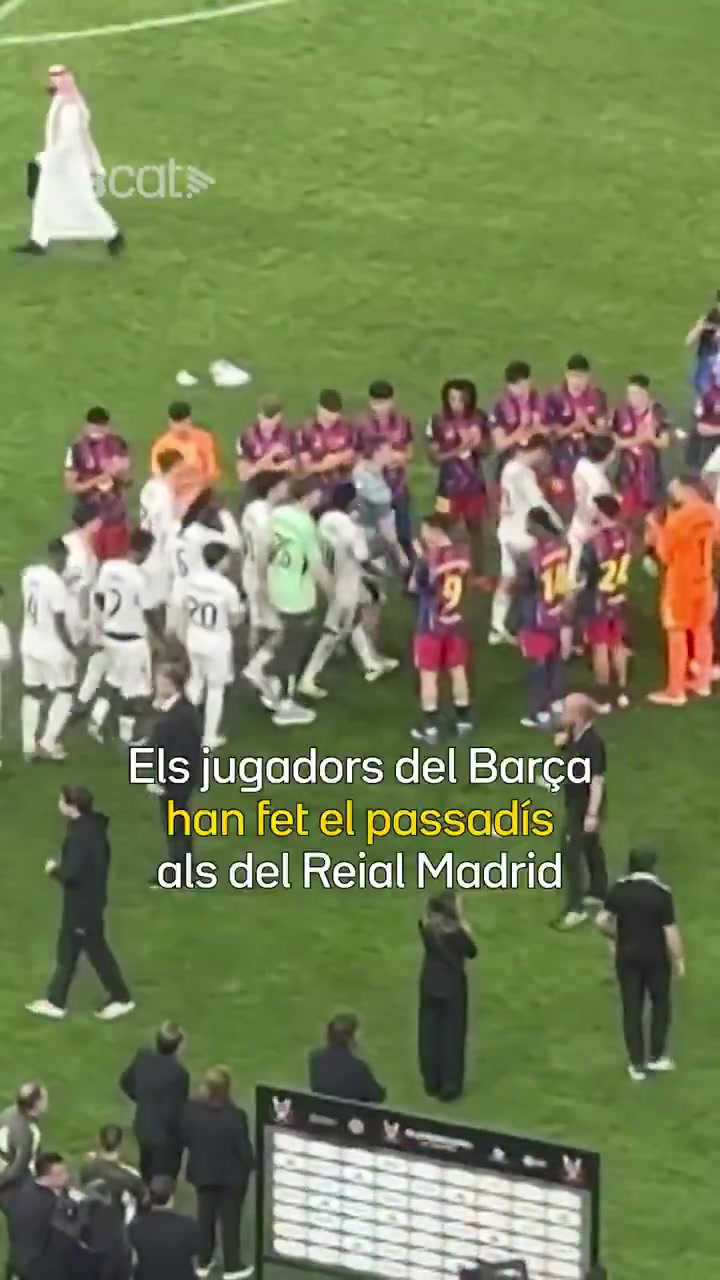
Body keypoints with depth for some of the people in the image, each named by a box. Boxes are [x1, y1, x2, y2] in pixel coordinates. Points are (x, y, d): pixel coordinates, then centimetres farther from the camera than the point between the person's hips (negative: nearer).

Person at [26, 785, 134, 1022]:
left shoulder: (80, 835, -29)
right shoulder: (93, 825, 2)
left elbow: (71, 873, -29)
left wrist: (54, 869, -10)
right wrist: (62, 866, 9)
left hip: (83, 903, -10)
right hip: (87, 899, 10)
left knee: (95, 949, 6)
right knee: (67, 950, 17)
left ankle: (121, 998, 19)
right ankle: (55, 1002, 27)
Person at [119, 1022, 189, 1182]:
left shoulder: (143, 1057, -11)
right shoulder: (178, 1073, -32)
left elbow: (126, 1082, 6)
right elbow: (175, 1112, -28)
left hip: (143, 1127, 7)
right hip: (166, 1135, -7)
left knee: (147, 1177, 28)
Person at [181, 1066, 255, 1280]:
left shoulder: (191, 1109, -16)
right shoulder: (235, 1116, -28)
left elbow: (184, 1137, -3)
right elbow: (243, 1148, -19)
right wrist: (249, 1166, 1)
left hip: (202, 1172, 4)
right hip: (231, 1175, -4)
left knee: (205, 1216, 20)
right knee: (230, 1219, 11)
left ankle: (203, 1262, 30)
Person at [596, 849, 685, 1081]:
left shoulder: (618, 890, -7)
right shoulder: (661, 893, -17)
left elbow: (602, 921, -4)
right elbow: (670, 931, -16)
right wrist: (679, 959, -4)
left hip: (627, 957, 2)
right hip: (656, 957, -2)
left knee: (632, 1009, 11)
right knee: (661, 1004, 19)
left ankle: (637, 1064, 14)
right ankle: (656, 1056, 21)